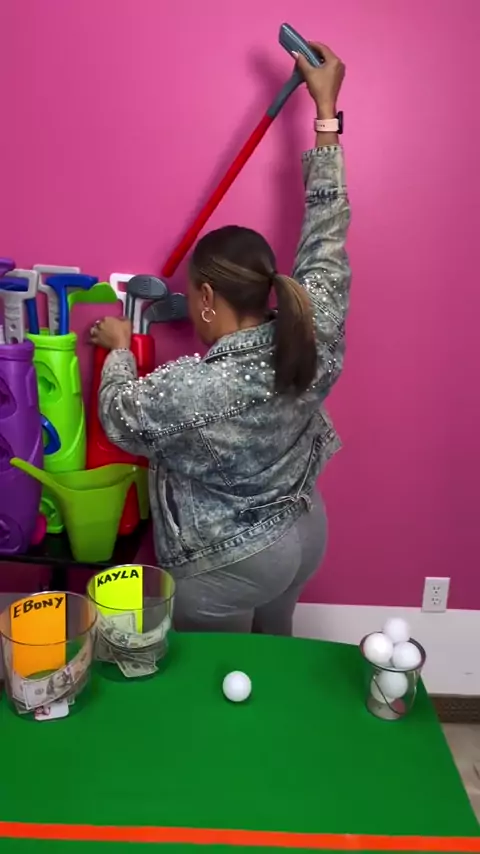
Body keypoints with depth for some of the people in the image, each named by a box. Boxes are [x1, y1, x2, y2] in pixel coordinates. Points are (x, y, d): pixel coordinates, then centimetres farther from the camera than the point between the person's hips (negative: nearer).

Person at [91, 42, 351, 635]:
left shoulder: (190, 390, -33)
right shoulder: (313, 336, -18)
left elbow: (119, 419, -13)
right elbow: (327, 234, -6)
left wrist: (118, 348, 5)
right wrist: (325, 112, 1)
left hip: (228, 565, -6)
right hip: (304, 533, 6)